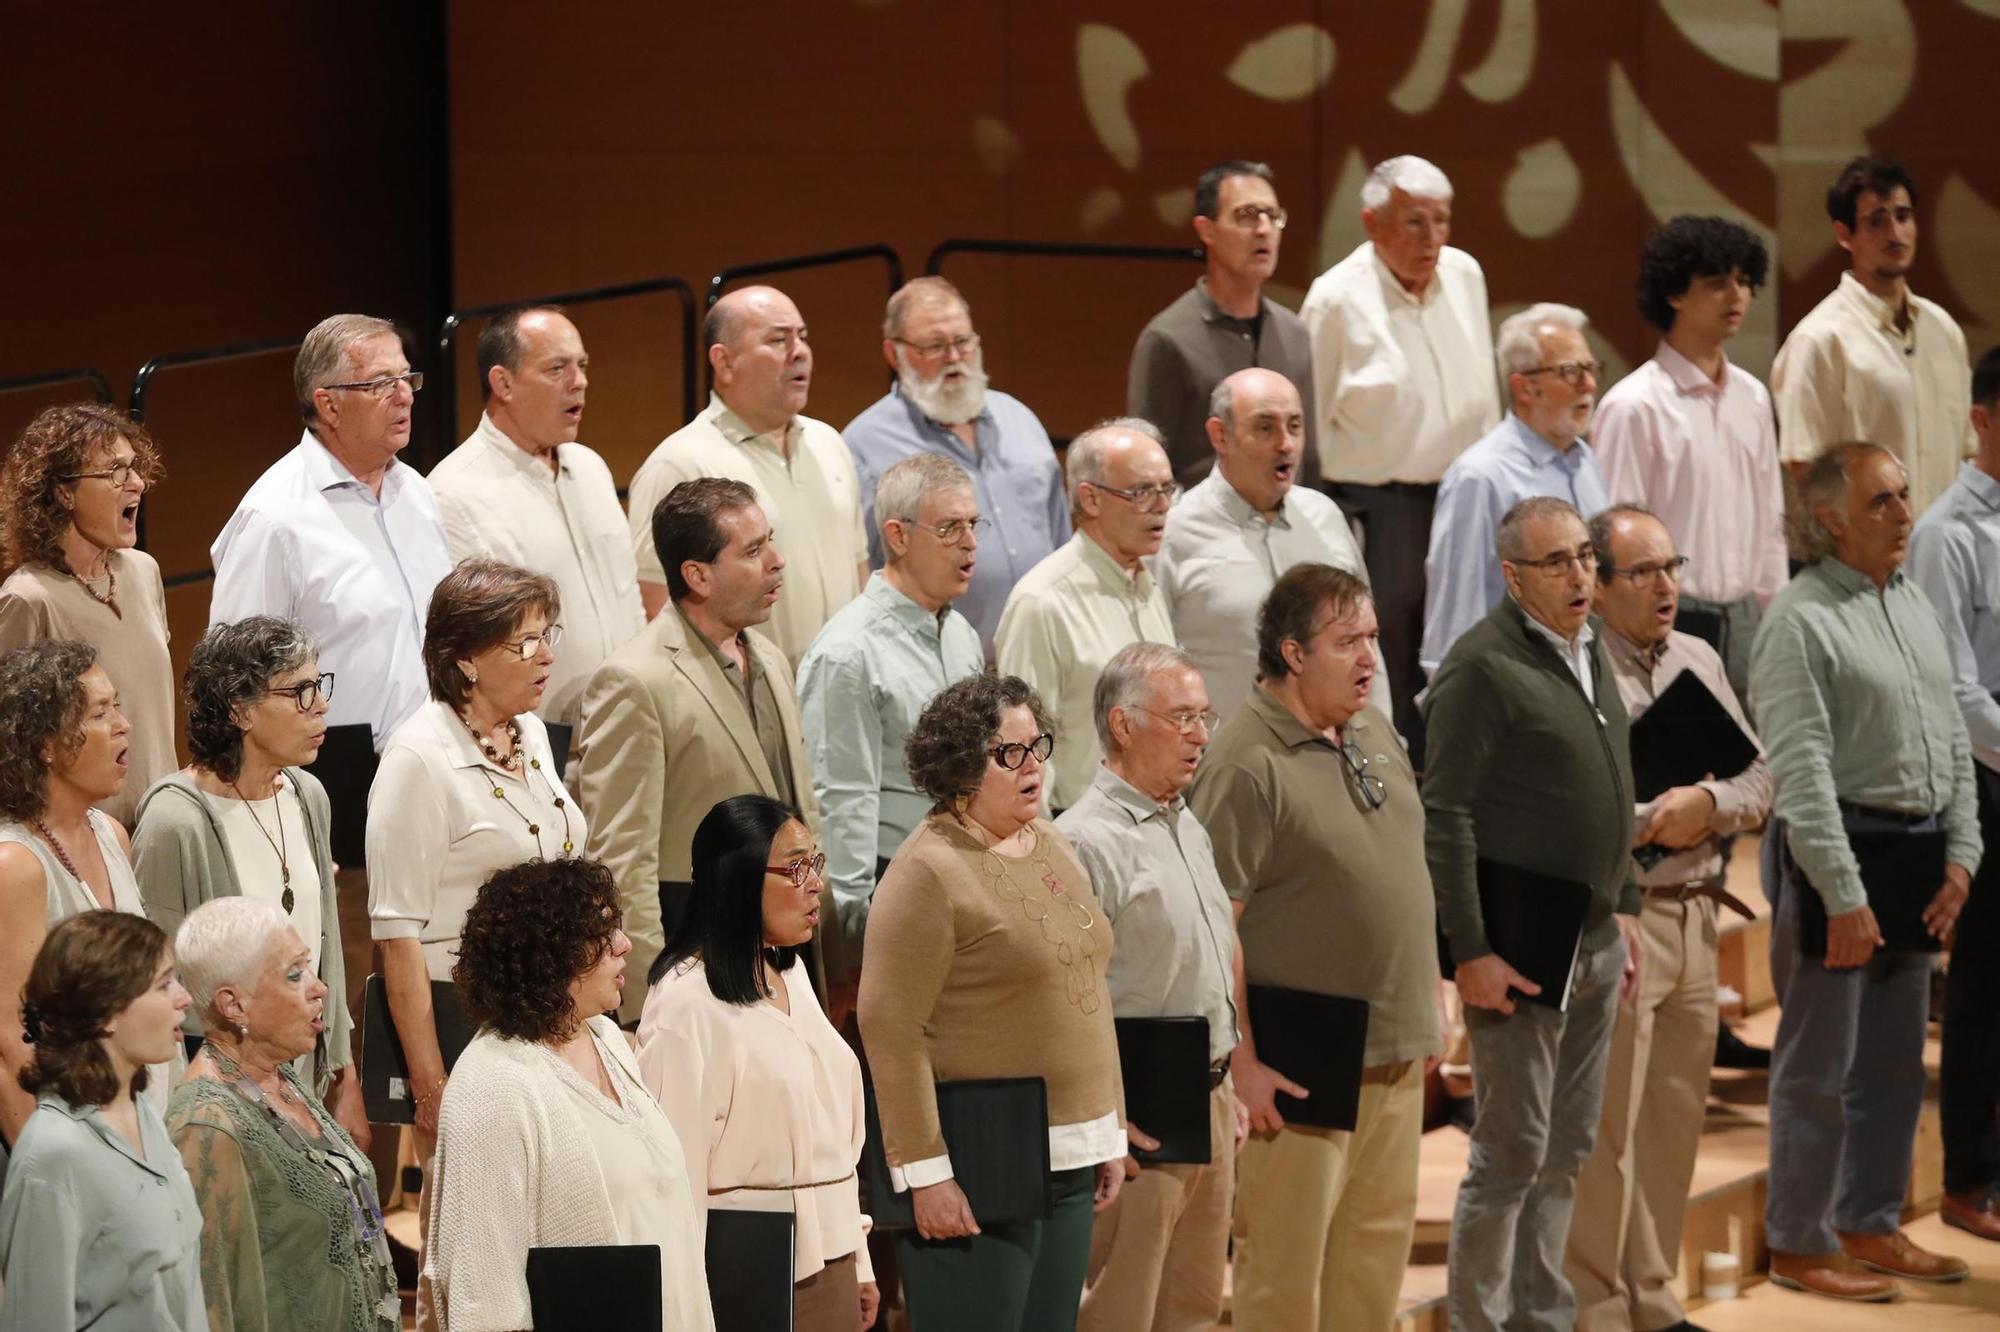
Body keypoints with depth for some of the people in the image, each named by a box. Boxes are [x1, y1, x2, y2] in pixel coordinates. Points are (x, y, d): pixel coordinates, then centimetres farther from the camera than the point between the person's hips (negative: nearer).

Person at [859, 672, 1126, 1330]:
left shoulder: (1052, 844, 13)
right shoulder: (928, 871, -12)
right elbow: (891, 1030, -16)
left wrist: (1112, 1128, 17)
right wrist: (924, 1171, -18)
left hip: (1069, 1164, 8)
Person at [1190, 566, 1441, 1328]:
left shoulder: (1376, 733, 11)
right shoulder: (1246, 766, -16)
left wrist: (1429, 1010, 19)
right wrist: (1244, 1064, -20)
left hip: (1398, 1055, 8)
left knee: (1382, 1237, 14)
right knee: (1285, 1259, -1)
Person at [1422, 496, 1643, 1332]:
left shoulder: (1590, 650, 13)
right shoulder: (1483, 666, -14)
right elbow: (1444, 817, -17)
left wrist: (1622, 908, 18)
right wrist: (1470, 951, -19)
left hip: (1595, 942, 8)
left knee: (1568, 1148, 13)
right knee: (1512, 1152, -4)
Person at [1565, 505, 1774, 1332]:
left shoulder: (1700, 661, 14)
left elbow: (1759, 780, 12)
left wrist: (1707, 805, -7)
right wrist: (1654, 818, -14)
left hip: (1695, 914, 7)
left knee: (1675, 1120, 13)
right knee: (1605, 1131, -3)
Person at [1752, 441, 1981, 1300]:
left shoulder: (1916, 609, 13)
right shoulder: (1800, 621, -12)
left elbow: (1952, 741, 16)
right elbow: (1801, 769, -17)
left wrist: (1961, 856, 6)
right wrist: (1844, 896, -19)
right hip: (1836, 851, -8)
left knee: (1895, 1060, 14)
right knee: (1821, 1063, -2)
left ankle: (1871, 1226, 25)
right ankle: (1799, 1245, 6)